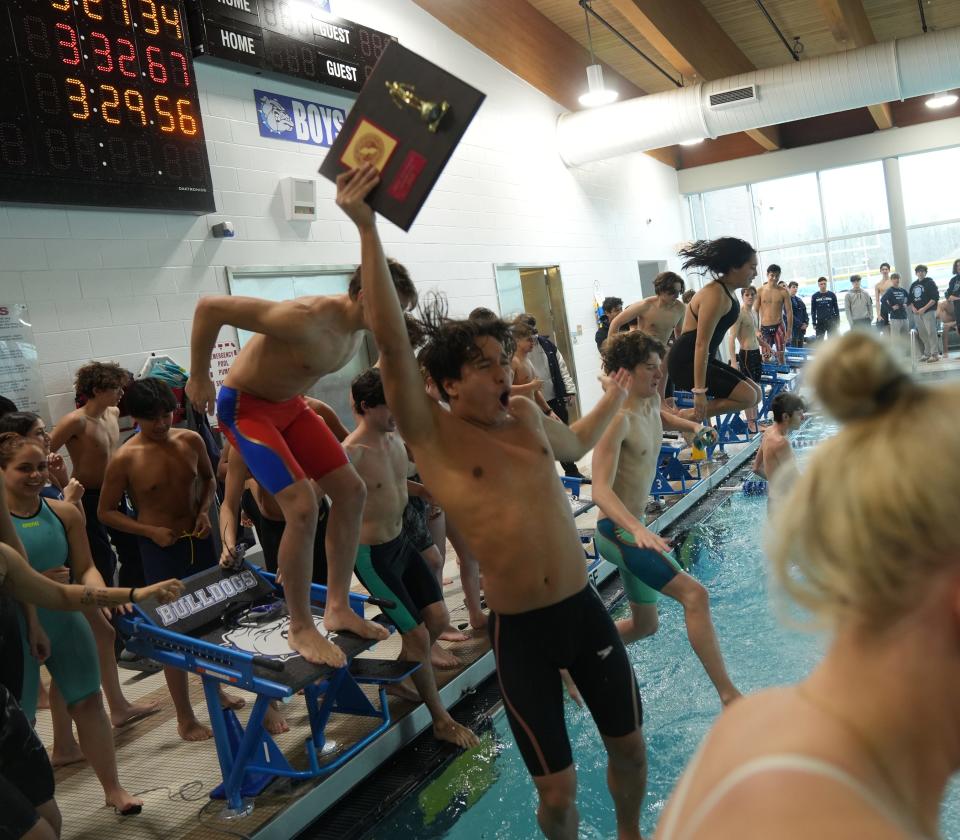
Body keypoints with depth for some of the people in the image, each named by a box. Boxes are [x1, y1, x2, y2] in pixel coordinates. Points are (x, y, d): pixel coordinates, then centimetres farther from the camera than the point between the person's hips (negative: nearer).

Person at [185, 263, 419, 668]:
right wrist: (199, 378, -19)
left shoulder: (358, 324, -6)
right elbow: (209, 307, -29)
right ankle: (301, 628, -2)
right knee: (303, 506, -20)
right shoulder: (307, 318, -33)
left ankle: (337, 608, 15)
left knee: (351, 490, 3)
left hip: (289, 404, 9)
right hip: (245, 406, -9)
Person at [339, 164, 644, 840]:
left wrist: (614, 398, 41)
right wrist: (367, 230, -27)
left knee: (630, 744, 19)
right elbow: (392, 342, -22)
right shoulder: (432, 435, -10)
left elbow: (576, 445, 28)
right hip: (519, 632, -5)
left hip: (585, 609, 5)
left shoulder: (526, 415, 5)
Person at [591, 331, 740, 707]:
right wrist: (637, 528, -46)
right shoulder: (618, 420, -21)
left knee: (644, 624, 21)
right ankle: (729, 695, -18)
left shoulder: (651, 402, 6)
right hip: (617, 530, -10)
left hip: (634, 528, 10)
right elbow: (601, 489, -31)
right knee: (694, 594, -23)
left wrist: (690, 425, 18)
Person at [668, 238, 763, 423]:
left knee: (756, 394, 10)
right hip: (686, 363, -10)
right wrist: (699, 390, -26)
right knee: (747, 396, -15)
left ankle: (692, 417, 8)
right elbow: (701, 344, -24)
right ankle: (687, 416, -9)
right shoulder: (716, 295, -20)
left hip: (701, 360, 10)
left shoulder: (726, 292, 10)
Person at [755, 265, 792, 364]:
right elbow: (755, 311, 2)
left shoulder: (783, 292, 0)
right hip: (764, 327, 0)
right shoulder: (760, 291, 0)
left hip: (779, 326, 0)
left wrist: (789, 330, -3)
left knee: (780, 355, 1)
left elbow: (789, 311, 2)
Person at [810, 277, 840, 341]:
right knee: (819, 340, 1)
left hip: (831, 321, 0)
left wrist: (838, 322, 2)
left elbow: (836, 309, 6)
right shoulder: (815, 296, 4)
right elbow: (813, 311, 6)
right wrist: (814, 323, 0)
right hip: (820, 322, 0)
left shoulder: (832, 295, 4)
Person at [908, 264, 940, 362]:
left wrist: (924, 308, -16)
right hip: (916, 313, 5)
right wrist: (913, 308, 0)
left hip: (928, 311, -5)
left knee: (931, 333, -10)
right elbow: (910, 299, 20)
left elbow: (935, 297, -9)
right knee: (922, 334, 7)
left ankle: (935, 354, -7)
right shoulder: (913, 285, 16)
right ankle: (927, 353, 15)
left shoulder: (930, 283, 0)